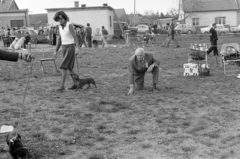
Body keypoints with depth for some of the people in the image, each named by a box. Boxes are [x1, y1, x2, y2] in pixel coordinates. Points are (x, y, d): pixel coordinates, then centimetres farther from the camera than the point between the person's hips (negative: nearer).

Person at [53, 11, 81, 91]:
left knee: (63, 67, -14)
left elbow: (75, 37, -18)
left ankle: (62, 85, -10)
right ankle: (75, 84, 19)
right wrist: (56, 51, 14)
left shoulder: (69, 25, -14)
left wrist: (78, 48, -26)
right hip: (64, 48, 8)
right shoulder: (60, 26, 10)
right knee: (69, 67, 9)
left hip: (70, 47, -8)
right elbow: (59, 39, 15)